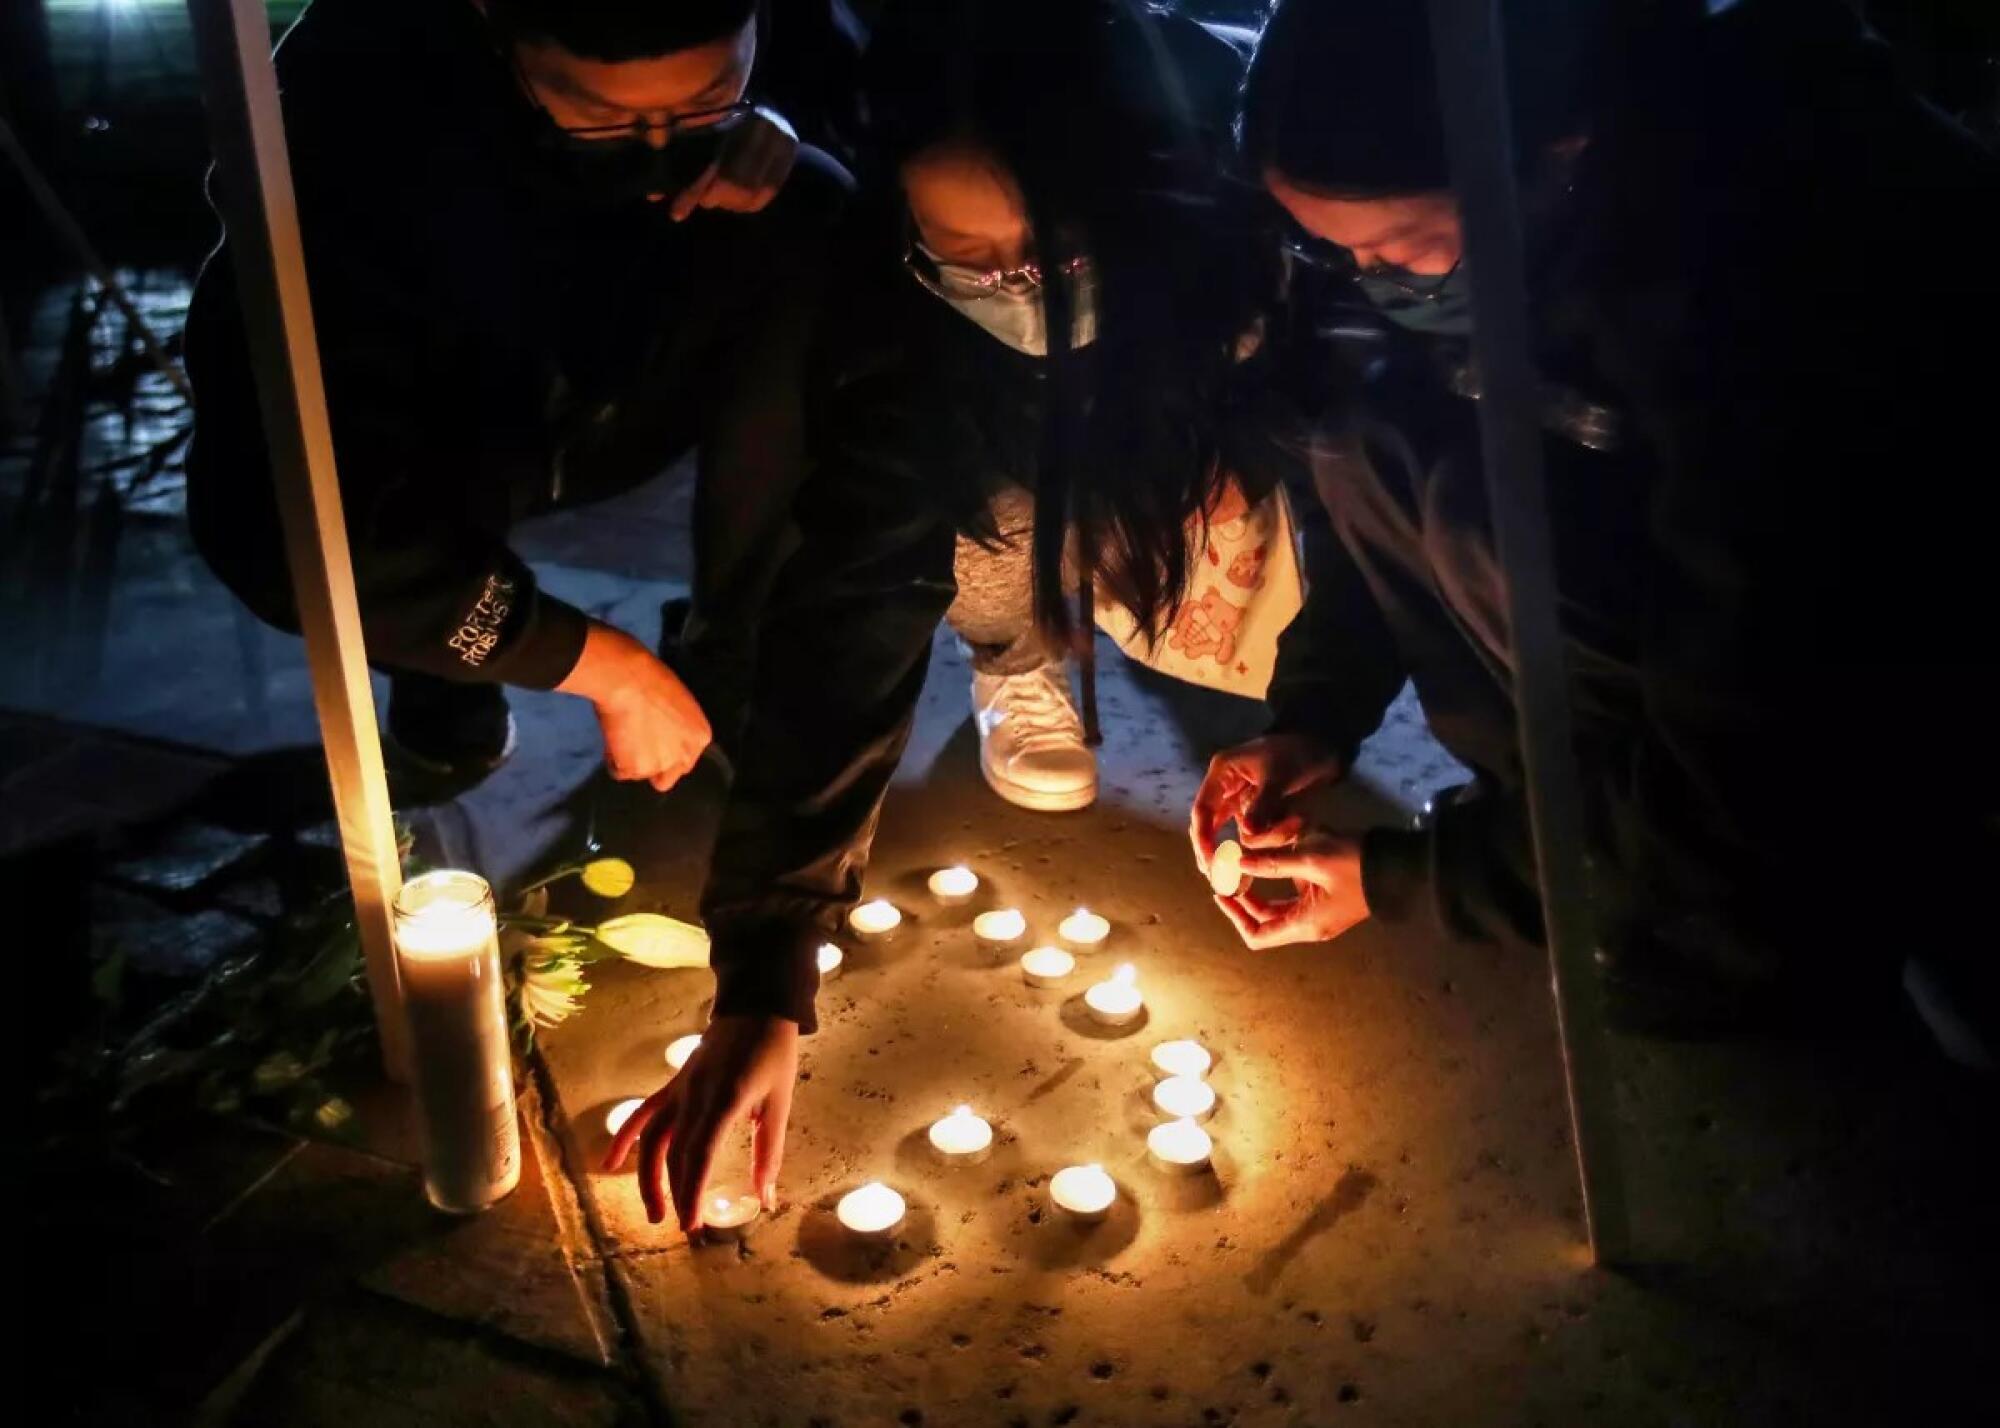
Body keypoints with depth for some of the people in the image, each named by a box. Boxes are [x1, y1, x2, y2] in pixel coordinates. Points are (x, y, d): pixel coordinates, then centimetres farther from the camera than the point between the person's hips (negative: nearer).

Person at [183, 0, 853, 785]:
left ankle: (736, 667, -10)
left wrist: (764, 133, -23)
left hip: (596, 387, 4)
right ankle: (438, 664, 0)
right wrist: (611, 670, -30)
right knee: (276, 508, -36)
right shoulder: (354, 107, -37)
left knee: (812, 216, -22)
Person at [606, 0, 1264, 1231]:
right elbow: (845, 636, -39)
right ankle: (1022, 646, 1)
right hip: (1055, 493, -1)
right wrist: (764, 987, -45)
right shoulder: (899, 340, -36)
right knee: (999, 502, -30)